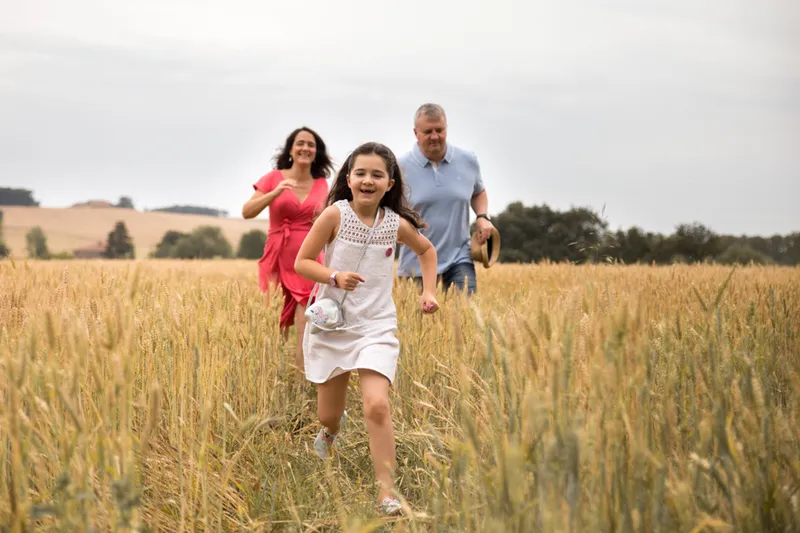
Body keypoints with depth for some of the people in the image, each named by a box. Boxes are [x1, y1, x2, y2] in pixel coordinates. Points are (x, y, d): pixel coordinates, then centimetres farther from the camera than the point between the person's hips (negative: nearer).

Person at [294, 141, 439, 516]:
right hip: (332, 325, 0)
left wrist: (428, 291, 7)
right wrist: (334, 276, -23)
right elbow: (301, 262, -6)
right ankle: (332, 428, 52)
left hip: (377, 327, 0)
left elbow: (427, 250, 19)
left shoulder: (396, 224, -2)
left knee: (377, 405, -20)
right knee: (328, 413, 12)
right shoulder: (335, 214, -9)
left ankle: (386, 493, -11)